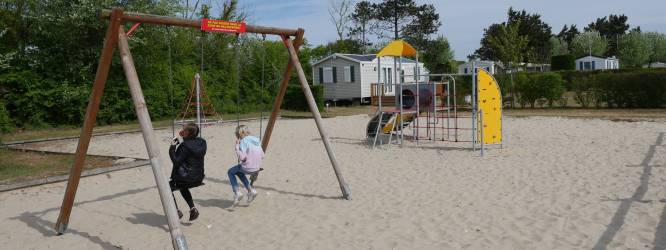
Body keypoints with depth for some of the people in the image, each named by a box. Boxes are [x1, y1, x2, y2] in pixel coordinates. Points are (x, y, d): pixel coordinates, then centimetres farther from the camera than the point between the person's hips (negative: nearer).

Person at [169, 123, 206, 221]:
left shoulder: (185, 146, -21)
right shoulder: (201, 143, 1)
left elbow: (176, 162, -19)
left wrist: (172, 148, -11)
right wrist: (184, 138, 8)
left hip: (186, 178, -8)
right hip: (198, 178, 8)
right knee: (183, 187, 37)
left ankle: (177, 211, 10)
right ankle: (193, 209, 22)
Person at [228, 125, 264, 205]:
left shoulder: (243, 141, -12)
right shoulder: (256, 140, 9)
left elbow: (242, 157, -20)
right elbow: (262, 156, 9)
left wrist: (237, 146, -12)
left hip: (248, 168, -7)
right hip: (257, 168, 7)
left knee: (230, 172, 20)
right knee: (239, 172, 34)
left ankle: (237, 192, 9)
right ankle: (251, 190, 26)